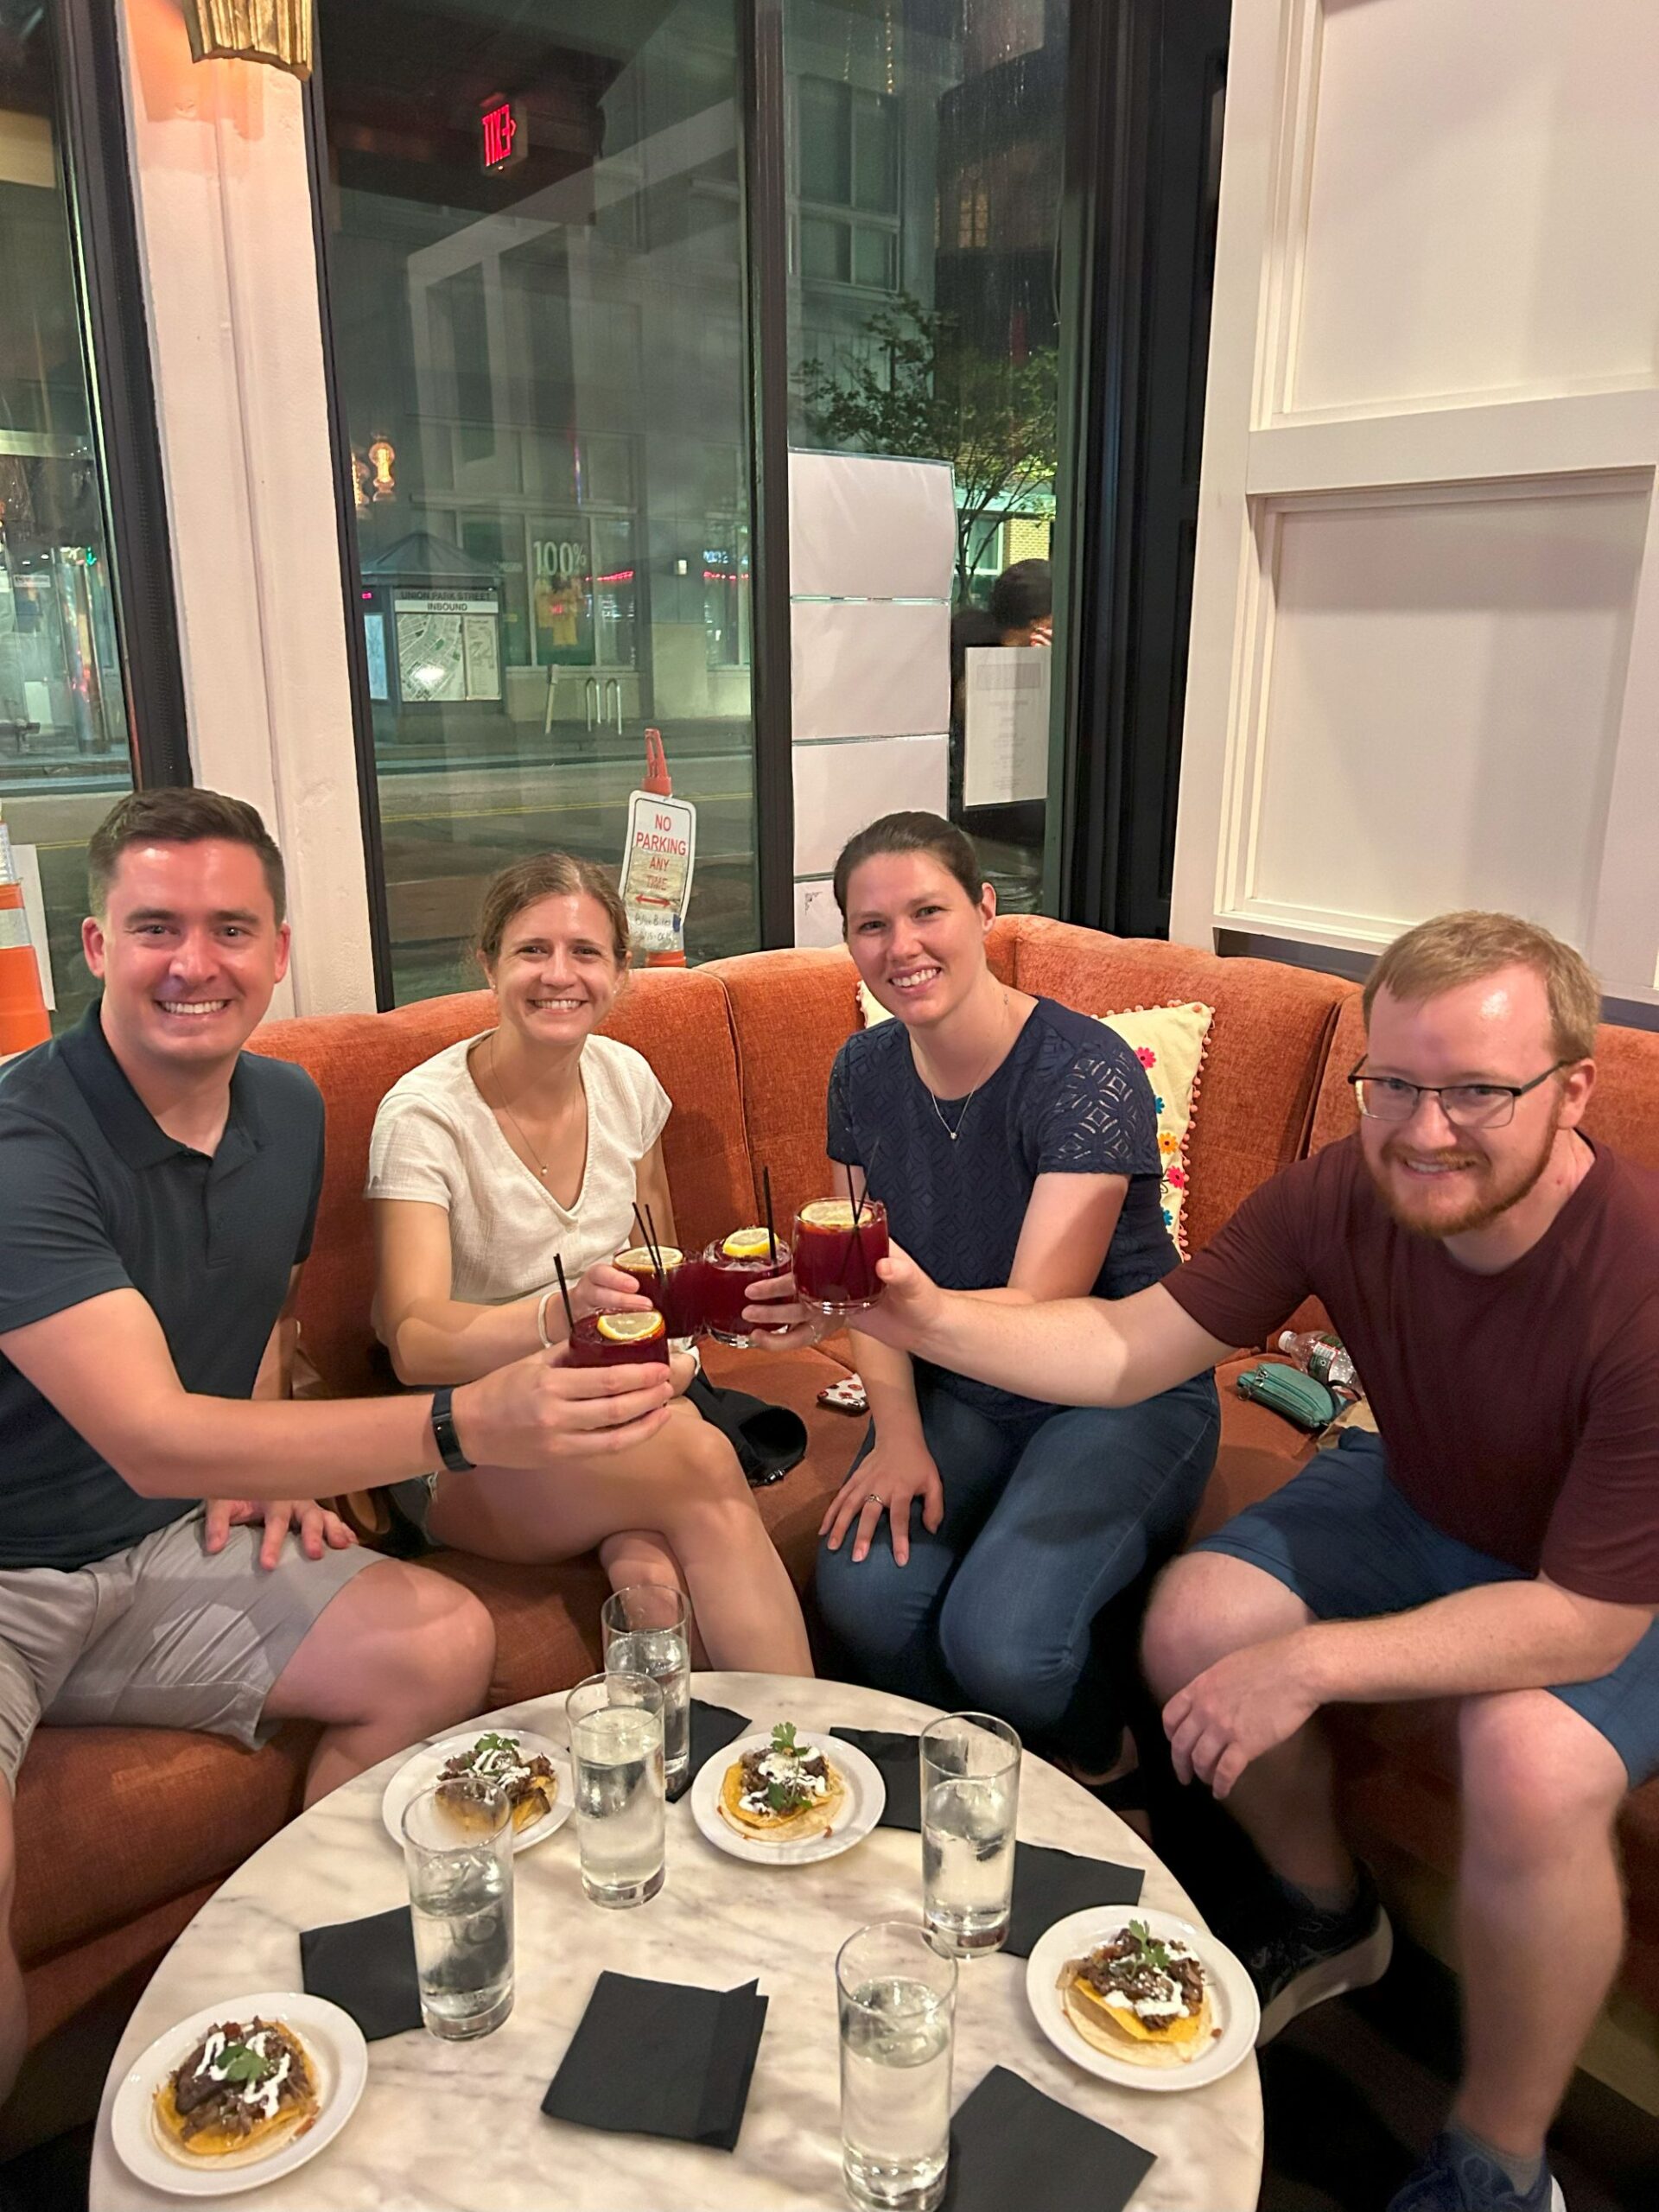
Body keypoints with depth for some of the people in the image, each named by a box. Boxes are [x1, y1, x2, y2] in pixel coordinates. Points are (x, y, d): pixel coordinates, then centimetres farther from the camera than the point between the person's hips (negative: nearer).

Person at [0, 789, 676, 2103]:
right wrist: (463, 1428, -43)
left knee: (446, 1644, -12)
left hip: (163, 1550, 6)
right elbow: (151, 1440, -33)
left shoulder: (288, 1111, 2)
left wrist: (264, 1469, 1)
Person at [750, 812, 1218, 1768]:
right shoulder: (866, 1070, -1)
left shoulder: (1086, 1068, -21)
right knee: (866, 1591, -25)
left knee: (1000, 1637, -28)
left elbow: (1039, 1312, -27)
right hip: (961, 1392, 5)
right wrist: (899, 1434, -13)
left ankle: (1099, 1791, 8)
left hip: (1123, 1394, -4)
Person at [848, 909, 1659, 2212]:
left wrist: (1308, 1664, -32)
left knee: (1533, 1763, -32)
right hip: (1417, 1503, 5)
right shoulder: (1343, 1197, -21)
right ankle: (1329, 1917, 17)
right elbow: (1128, 1350, -19)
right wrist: (925, 1317, -35)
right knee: (1196, 1618, -15)